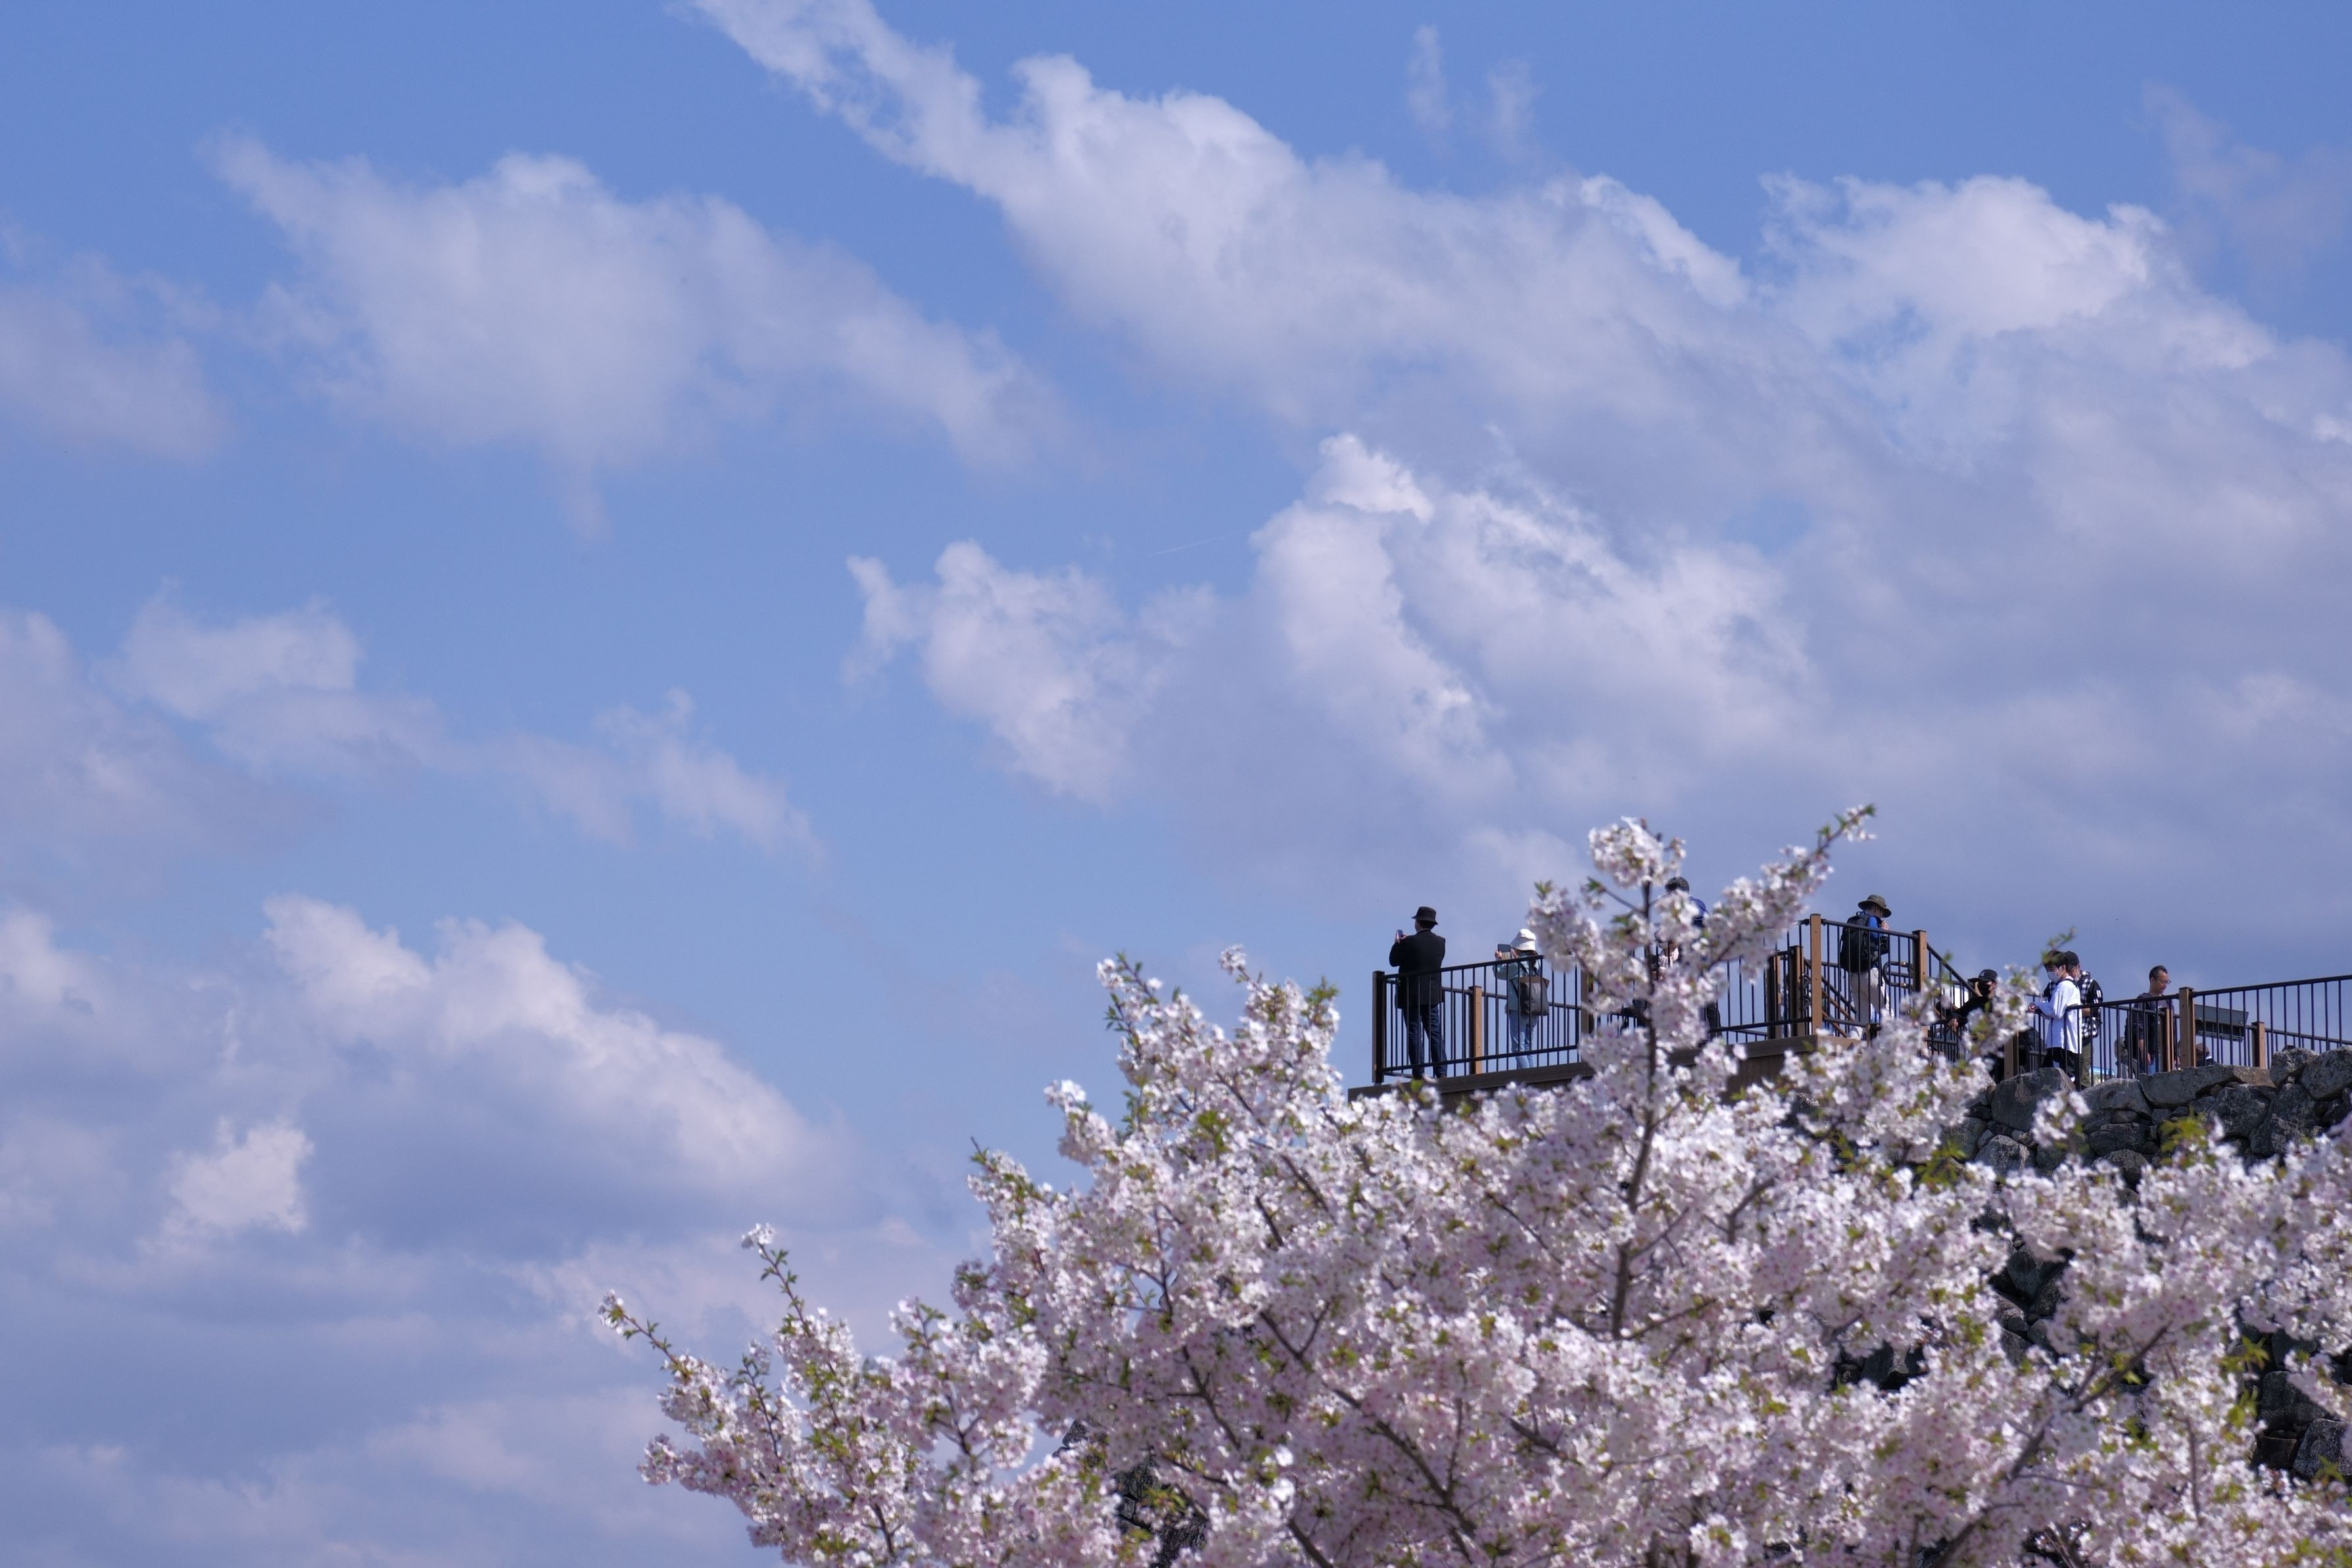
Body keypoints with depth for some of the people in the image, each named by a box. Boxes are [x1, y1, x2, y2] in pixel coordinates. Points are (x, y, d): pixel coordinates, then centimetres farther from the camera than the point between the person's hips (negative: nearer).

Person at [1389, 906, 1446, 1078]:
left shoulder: (1410, 942, -14)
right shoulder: (1440, 942, 2)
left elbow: (1394, 961, -5)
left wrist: (1397, 944, 12)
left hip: (1412, 996, -4)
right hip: (1433, 996, 4)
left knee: (1414, 1035, -1)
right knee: (1436, 1034, 7)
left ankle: (1418, 1074, -5)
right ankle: (1441, 1072, -1)